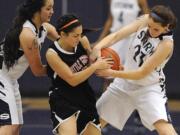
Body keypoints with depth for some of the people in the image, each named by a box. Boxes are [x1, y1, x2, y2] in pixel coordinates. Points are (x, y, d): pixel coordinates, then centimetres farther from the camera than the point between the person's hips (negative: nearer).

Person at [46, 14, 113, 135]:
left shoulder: (83, 42, -5)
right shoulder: (52, 54, -19)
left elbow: (91, 62, 14)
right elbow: (72, 80, -20)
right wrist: (96, 66, -22)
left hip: (85, 98, 6)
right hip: (63, 101, -6)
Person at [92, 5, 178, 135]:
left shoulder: (166, 44, -26)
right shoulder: (144, 21, -12)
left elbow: (142, 73, -25)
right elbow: (117, 35, -16)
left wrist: (111, 73, -29)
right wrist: (98, 47, -36)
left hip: (149, 88, -6)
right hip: (125, 82, 6)